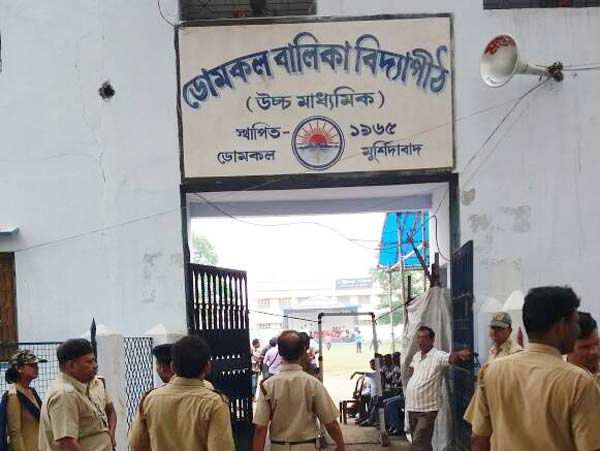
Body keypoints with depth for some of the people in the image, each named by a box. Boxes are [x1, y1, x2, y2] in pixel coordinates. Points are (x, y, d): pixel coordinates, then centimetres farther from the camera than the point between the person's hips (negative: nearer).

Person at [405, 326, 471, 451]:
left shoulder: (438, 356, -13)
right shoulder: (416, 356, 10)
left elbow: (450, 357, -35)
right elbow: (409, 369, 30)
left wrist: (460, 354, -57)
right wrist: (410, 371, 8)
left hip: (427, 409, -7)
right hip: (412, 407, 7)